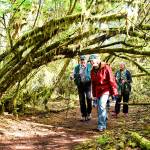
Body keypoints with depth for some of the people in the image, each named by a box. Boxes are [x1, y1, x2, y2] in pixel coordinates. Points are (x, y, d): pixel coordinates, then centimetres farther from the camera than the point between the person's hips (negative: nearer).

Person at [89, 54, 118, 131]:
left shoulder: (105, 67, -10)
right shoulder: (92, 71, 11)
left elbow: (111, 80, -11)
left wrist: (114, 92, -11)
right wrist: (94, 94, 18)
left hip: (105, 90, -7)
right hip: (98, 91, 7)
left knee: (101, 106, -19)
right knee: (99, 108, 10)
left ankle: (101, 125, -16)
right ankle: (104, 125, 25)